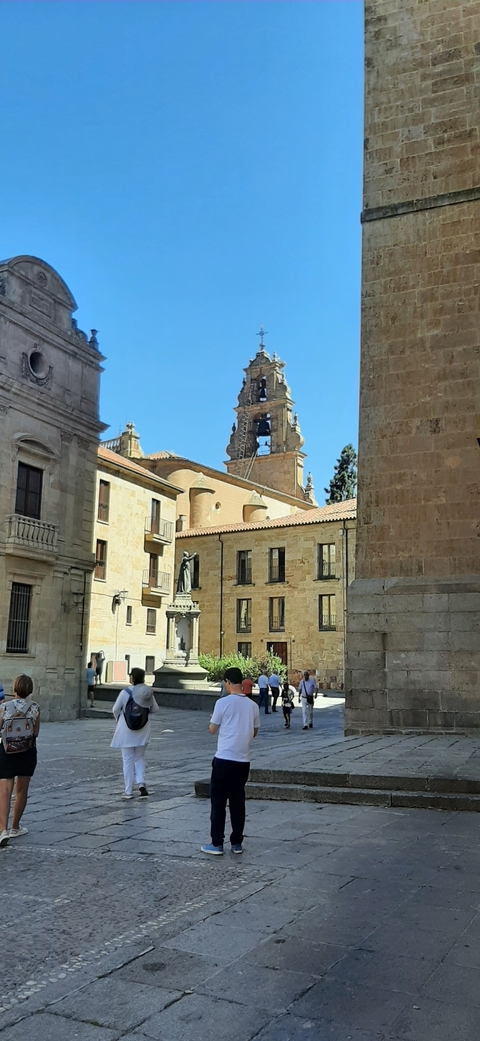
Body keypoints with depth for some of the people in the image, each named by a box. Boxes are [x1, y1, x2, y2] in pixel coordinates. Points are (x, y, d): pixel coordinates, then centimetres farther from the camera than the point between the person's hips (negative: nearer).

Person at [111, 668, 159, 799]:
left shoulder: (125, 692, -15)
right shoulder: (148, 693, -4)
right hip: (143, 730, 3)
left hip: (126, 730, -3)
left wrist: (119, 719, 16)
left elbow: (116, 709, -5)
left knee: (128, 760, 6)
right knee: (140, 758, 17)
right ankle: (141, 783, -2)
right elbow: (155, 709, 6)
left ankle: (128, 791, 9)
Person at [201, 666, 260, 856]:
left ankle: (217, 844, 7)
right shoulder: (253, 705, 4)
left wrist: (213, 725, 19)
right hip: (243, 760, 4)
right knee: (238, 801, 12)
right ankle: (237, 843, 16)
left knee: (218, 801, 5)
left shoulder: (223, 702, -11)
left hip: (224, 759, -4)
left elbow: (213, 730, -2)